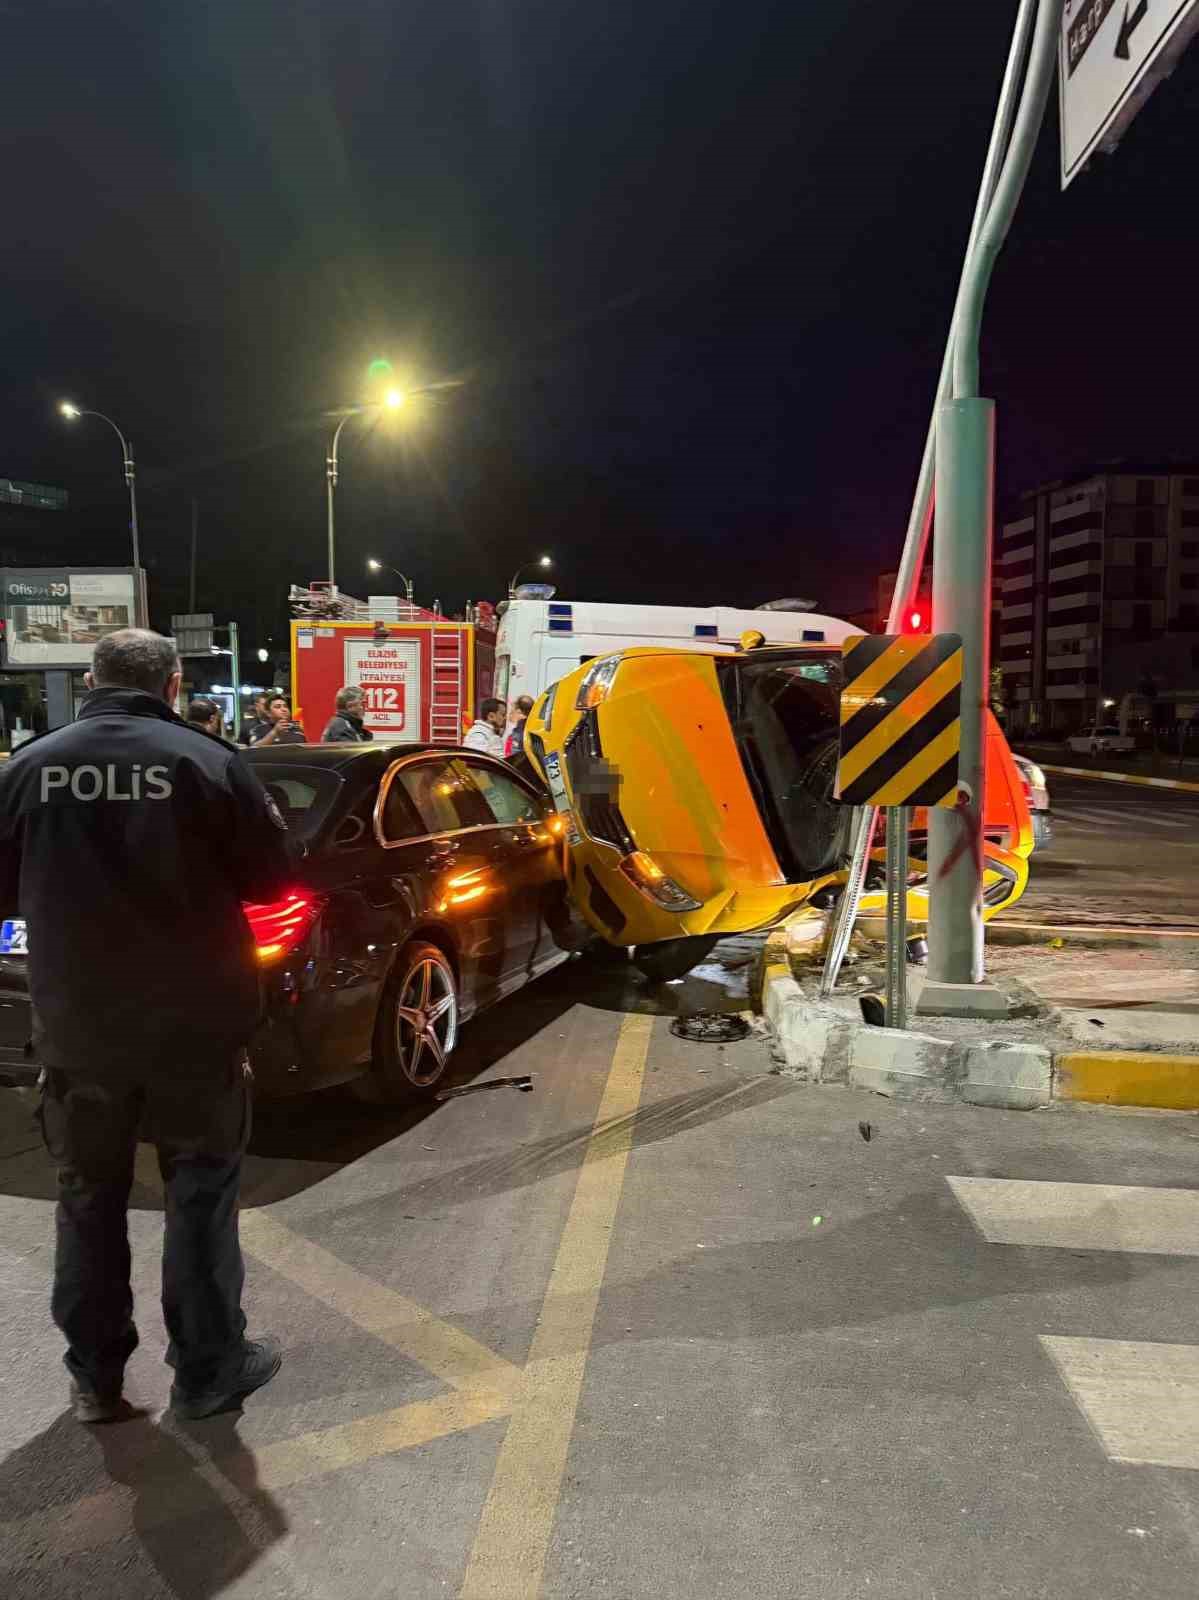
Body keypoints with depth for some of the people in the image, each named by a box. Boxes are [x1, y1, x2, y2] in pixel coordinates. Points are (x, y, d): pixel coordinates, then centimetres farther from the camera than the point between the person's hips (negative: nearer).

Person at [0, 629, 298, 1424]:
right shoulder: (210, 762, -11)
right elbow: (272, 879, -5)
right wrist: (271, 823, 15)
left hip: (76, 1027, 2)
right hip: (194, 1024, -2)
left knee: (89, 1201, 18)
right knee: (201, 1193, 13)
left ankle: (96, 1377, 29)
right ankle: (207, 1369, 24)